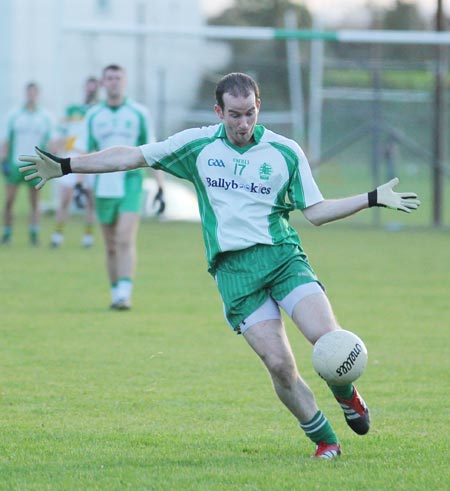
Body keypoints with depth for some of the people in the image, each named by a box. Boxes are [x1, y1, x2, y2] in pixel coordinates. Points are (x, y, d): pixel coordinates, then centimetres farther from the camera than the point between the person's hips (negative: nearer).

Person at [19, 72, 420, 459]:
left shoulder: (286, 152, 6)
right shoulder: (197, 145, 6)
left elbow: (315, 211, 10)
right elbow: (131, 156, 11)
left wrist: (373, 199, 2)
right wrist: (65, 165, 8)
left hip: (282, 256, 0)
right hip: (232, 268, 0)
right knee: (279, 365, -11)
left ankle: (346, 395, 14)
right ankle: (326, 442, 7)